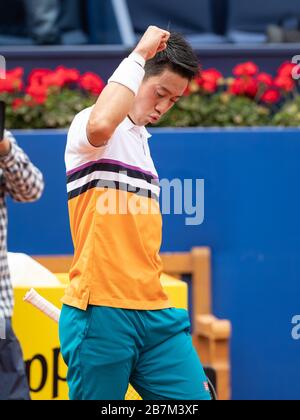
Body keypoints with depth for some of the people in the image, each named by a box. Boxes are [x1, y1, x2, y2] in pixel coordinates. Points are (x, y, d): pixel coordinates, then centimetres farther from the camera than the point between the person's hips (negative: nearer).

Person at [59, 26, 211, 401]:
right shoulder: (87, 125, -6)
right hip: (101, 313, -8)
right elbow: (100, 125, -33)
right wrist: (140, 53, -22)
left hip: (154, 313, 8)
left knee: (194, 396, -1)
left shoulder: (141, 141, 20)